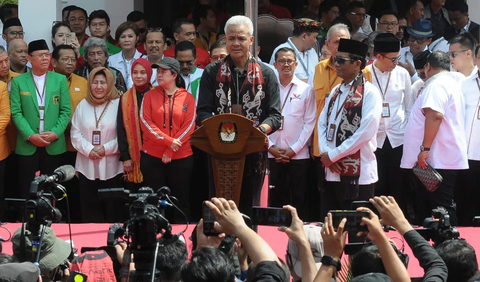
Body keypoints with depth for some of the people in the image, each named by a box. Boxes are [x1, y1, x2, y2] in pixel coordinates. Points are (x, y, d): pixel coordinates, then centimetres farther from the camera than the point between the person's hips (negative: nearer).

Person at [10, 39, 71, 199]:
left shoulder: (60, 80, 7)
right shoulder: (18, 82, 3)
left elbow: (66, 111, 3)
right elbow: (16, 113, -2)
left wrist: (55, 133, -11)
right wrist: (30, 135, -14)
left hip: (54, 145, 1)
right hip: (27, 145, -1)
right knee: (27, 191, 1)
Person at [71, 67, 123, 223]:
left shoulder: (118, 104, -1)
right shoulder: (83, 105, 10)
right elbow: (75, 133, 6)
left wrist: (106, 149, -14)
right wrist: (88, 150, -9)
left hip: (111, 167, -3)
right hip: (87, 167, 3)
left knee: (112, 210, 1)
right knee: (90, 210, 5)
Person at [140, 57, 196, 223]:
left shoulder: (187, 98, 3)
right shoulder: (150, 96, 5)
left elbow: (189, 126, -4)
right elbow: (145, 122, -4)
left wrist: (170, 151, -12)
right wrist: (168, 141, -16)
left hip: (181, 157, 0)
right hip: (152, 157, 1)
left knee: (181, 200, 5)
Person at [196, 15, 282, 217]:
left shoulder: (266, 74, 5)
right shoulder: (212, 73, 6)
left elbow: (275, 115, 0)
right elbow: (203, 112, 1)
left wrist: (260, 130, -21)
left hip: (254, 152, 0)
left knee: (249, 207, 7)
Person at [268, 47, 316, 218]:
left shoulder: (306, 90, 3)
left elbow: (310, 122, -1)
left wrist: (293, 149, -7)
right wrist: (271, 147, -6)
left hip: (298, 155, -1)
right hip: (273, 155, 1)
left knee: (299, 200, 1)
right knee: (275, 199, 5)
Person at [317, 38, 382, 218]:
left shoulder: (369, 93, -9)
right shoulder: (335, 92, 16)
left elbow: (366, 132, -17)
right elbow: (322, 124, 13)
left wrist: (333, 155, -13)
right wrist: (325, 154, -5)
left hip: (358, 175, -8)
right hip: (332, 172, 8)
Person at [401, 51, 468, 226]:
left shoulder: (436, 85, -12)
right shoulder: (451, 83, 22)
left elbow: (435, 115, -27)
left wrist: (425, 148, -27)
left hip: (437, 160, -10)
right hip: (447, 159, 10)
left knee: (442, 208, -10)